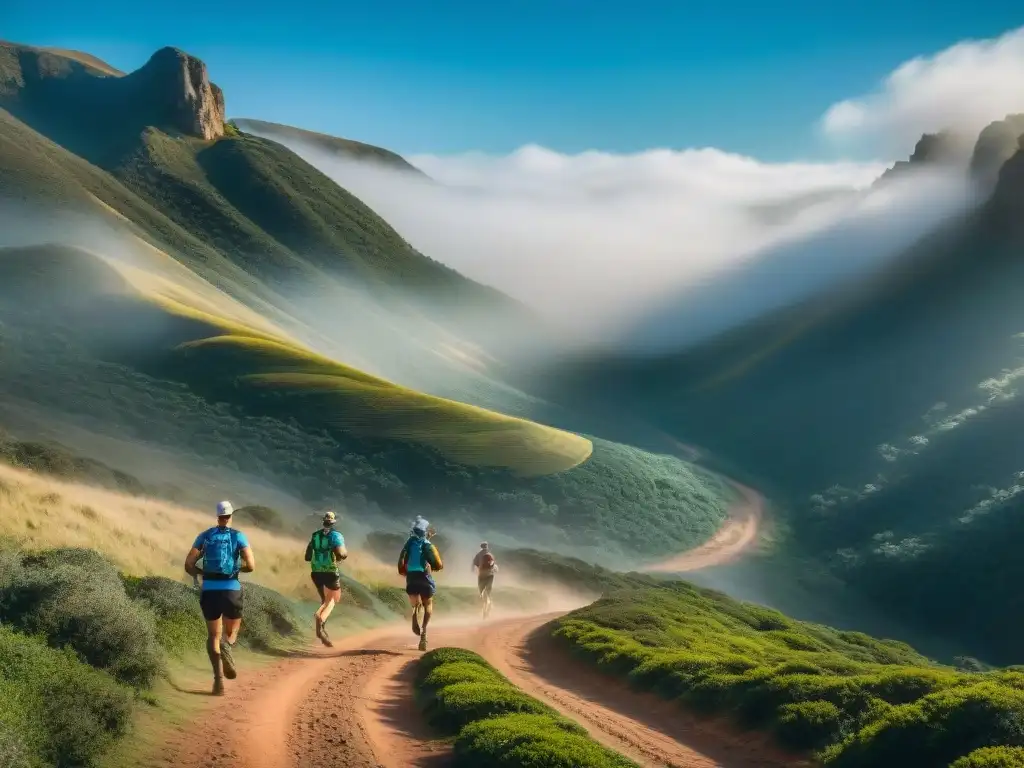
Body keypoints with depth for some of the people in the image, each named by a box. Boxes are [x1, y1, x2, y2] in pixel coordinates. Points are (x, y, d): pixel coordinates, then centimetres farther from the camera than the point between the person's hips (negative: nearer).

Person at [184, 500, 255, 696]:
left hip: (209, 590, 1)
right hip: (231, 590, -1)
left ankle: (218, 678, -8)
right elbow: (251, 566, -8)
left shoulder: (205, 536, 6)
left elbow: (188, 565, 2)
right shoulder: (238, 536, 0)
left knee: (213, 636, 12)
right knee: (231, 633, 17)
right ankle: (227, 647, -21)